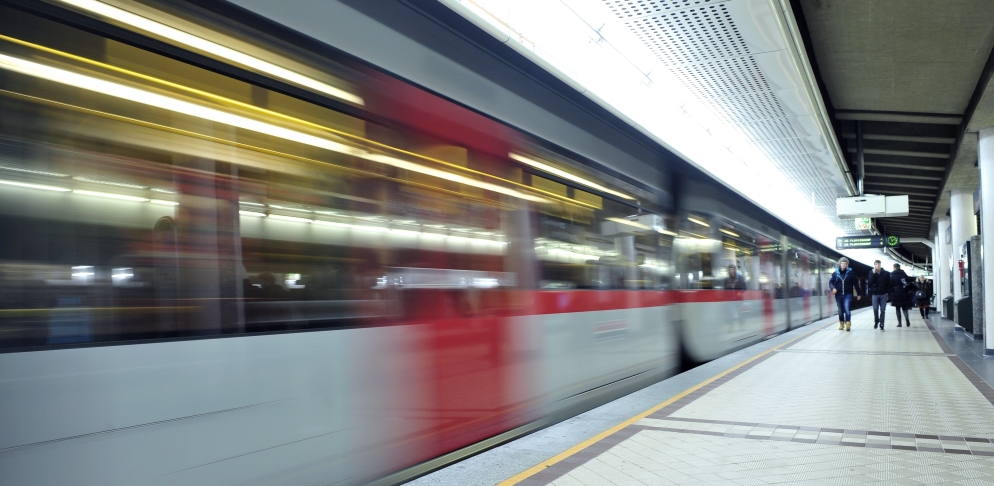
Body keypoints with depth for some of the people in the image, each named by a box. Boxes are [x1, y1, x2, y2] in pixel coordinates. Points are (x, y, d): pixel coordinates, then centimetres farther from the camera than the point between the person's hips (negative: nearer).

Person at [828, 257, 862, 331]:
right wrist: (833, 288, -20)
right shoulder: (835, 273, 3)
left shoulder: (850, 273, 0)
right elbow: (831, 282, 1)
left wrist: (858, 294, 4)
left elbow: (856, 283, 3)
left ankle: (848, 324, -14)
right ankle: (841, 324, 26)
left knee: (846, 308, -19)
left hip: (848, 295, -2)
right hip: (839, 295, 2)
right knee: (840, 310, 12)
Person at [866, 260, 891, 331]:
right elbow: (870, 283, -10)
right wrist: (874, 273, -15)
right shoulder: (872, 273, 3)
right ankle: (876, 321, 21)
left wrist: (888, 292, -6)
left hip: (883, 294, 0)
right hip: (875, 294, 0)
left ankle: (881, 324, 8)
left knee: (882, 310, 1)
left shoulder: (886, 273, 1)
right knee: (875, 309, -2)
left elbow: (889, 284, 2)